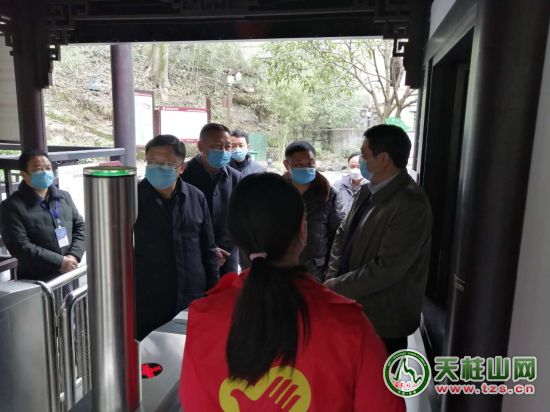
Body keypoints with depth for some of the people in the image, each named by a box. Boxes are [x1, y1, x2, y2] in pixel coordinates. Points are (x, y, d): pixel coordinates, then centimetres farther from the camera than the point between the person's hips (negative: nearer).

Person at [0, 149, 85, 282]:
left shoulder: (64, 197, 9)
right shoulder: (12, 206, -9)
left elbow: (80, 227, 8)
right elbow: (20, 246, -16)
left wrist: (74, 256, -9)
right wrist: (59, 262, -20)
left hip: (70, 275, 5)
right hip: (36, 282, -5)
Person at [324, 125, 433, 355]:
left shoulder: (411, 205, -24)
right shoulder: (367, 191, 3)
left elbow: (387, 268, -26)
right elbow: (343, 236, 8)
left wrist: (339, 286, -16)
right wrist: (332, 278, -3)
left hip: (384, 317, -8)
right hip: (356, 307, 8)